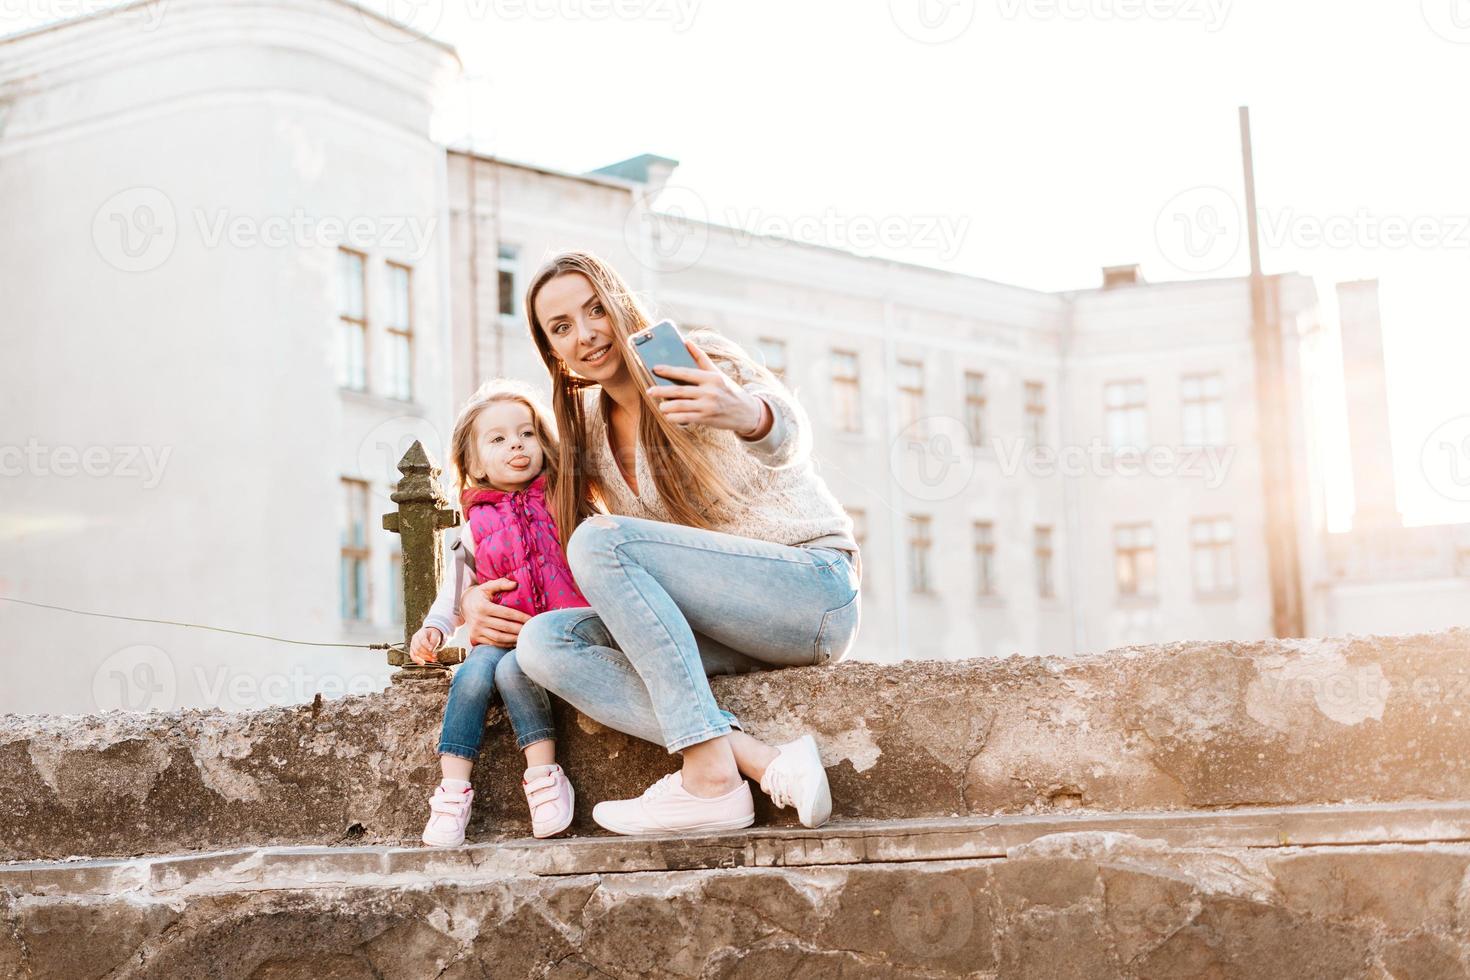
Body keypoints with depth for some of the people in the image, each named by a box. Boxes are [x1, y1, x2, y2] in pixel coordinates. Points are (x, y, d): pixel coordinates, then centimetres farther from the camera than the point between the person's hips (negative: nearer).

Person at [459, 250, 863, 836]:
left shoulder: (700, 358, -6)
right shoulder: (587, 433, 13)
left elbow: (787, 435, -26)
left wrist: (747, 414, -51)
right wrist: (475, 598, -1)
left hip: (814, 587, -6)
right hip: (725, 625, 7)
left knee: (602, 541, -26)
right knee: (543, 643, -18)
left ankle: (711, 777, -32)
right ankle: (767, 763, -30)